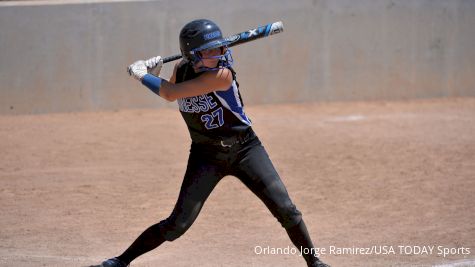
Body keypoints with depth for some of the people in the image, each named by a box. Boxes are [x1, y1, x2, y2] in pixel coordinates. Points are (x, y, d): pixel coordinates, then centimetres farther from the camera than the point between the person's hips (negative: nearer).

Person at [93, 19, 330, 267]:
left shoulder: (222, 74, -25)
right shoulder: (181, 69, -7)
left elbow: (170, 93, -25)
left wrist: (142, 74, -11)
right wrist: (154, 73, -3)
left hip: (245, 149, -2)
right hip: (206, 156, 3)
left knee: (285, 209, -10)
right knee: (178, 224, -6)